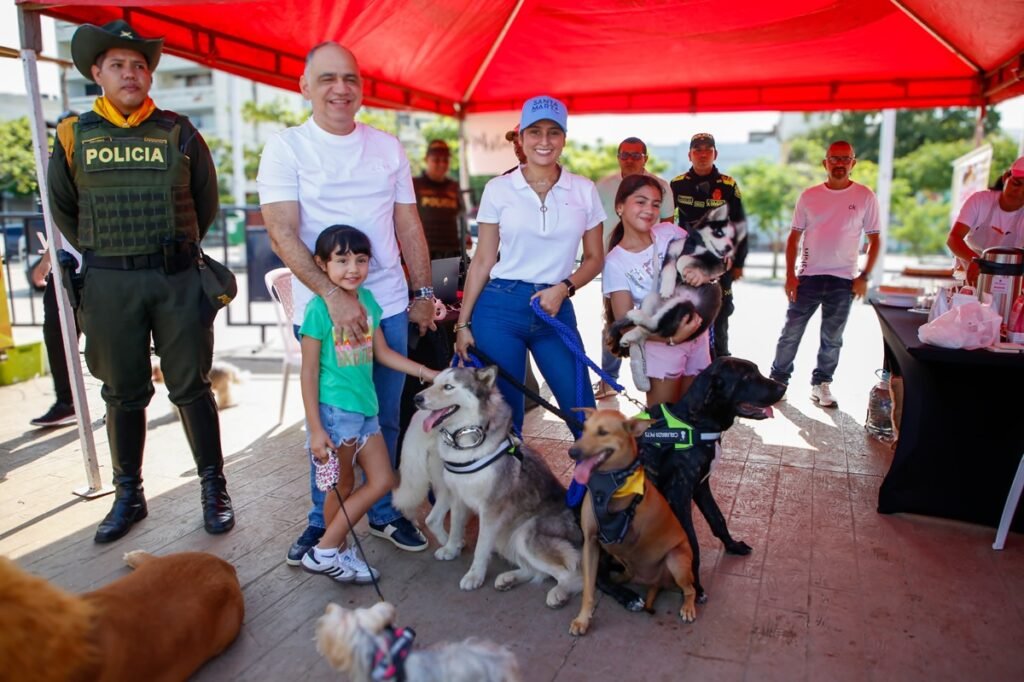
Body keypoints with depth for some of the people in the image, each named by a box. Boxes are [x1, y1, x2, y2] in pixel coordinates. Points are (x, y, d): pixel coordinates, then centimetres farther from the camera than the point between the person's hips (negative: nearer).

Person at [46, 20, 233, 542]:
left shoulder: (179, 133, 4)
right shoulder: (74, 136, 7)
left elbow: (206, 204, 11)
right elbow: (62, 208, 16)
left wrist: (171, 250, 12)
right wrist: (102, 255, 12)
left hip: (177, 278, -1)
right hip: (109, 283, 2)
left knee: (191, 387, 3)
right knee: (123, 394, 10)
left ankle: (214, 489, 15)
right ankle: (128, 495, 24)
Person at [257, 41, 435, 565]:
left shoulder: (387, 147, 9)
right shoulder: (285, 148, -3)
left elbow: (409, 227, 12)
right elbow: (282, 233, -13)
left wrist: (423, 293, 10)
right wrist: (334, 296, -25)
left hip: (389, 305, 3)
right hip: (322, 307, -3)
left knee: (385, 420, 11)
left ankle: (384, 513, 29)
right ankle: (322, 521, 27)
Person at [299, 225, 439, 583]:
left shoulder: (368, 300, 5)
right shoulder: (319, 308, -14)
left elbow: (383, 353, 13)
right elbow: (309, 372, -13)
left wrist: (429, 374, 11)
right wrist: (315, 429, -15)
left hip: (365, 407, 8)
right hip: (333, 410, -7)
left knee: (383, 480, 11)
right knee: (342, 487, 4)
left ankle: (332, 551, 24)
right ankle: (326, 553, 23)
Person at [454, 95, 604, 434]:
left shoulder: (584, 190, 5)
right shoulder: (498, 189, 1)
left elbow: (594, 258, 10)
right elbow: (483, 261, 3)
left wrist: (564, 288, -8)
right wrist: (463, 322, 1)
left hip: (555, 309, 1)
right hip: (500, 308, -1)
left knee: (584, 413, 1)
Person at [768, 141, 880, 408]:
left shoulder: (865, 197, 1)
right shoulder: (809, 196, 3)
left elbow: (874, 239, 4)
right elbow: (794, 237, 5)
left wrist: (864, 276, -5)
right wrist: (790, 275, -3)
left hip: (843, 280, 0)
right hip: (807, 276, 0)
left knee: (832, 339, 9)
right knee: (791, 333, 3)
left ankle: (821, 384, 23)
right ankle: (778, 380, 16)